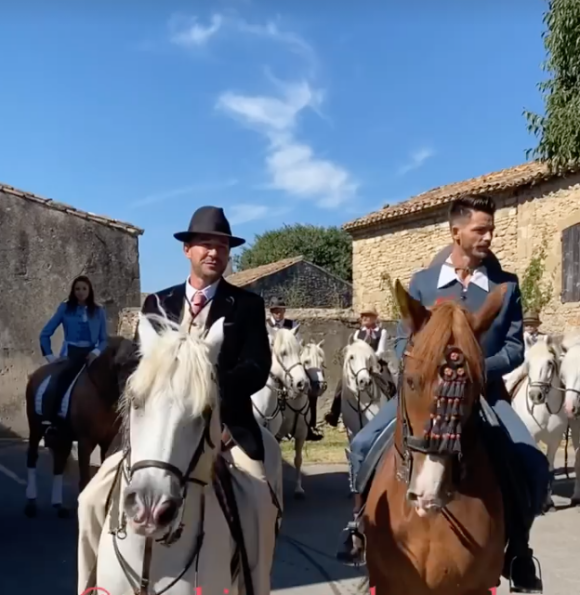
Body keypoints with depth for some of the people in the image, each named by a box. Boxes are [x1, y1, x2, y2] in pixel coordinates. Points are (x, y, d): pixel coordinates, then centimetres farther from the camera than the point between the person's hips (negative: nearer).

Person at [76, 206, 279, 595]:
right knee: (94, 497, -9)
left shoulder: (247, 305, 5)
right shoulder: (158, 303, 12)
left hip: (225, 424, -2)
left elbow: (258, 369, -5)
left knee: (260, 502, -23)